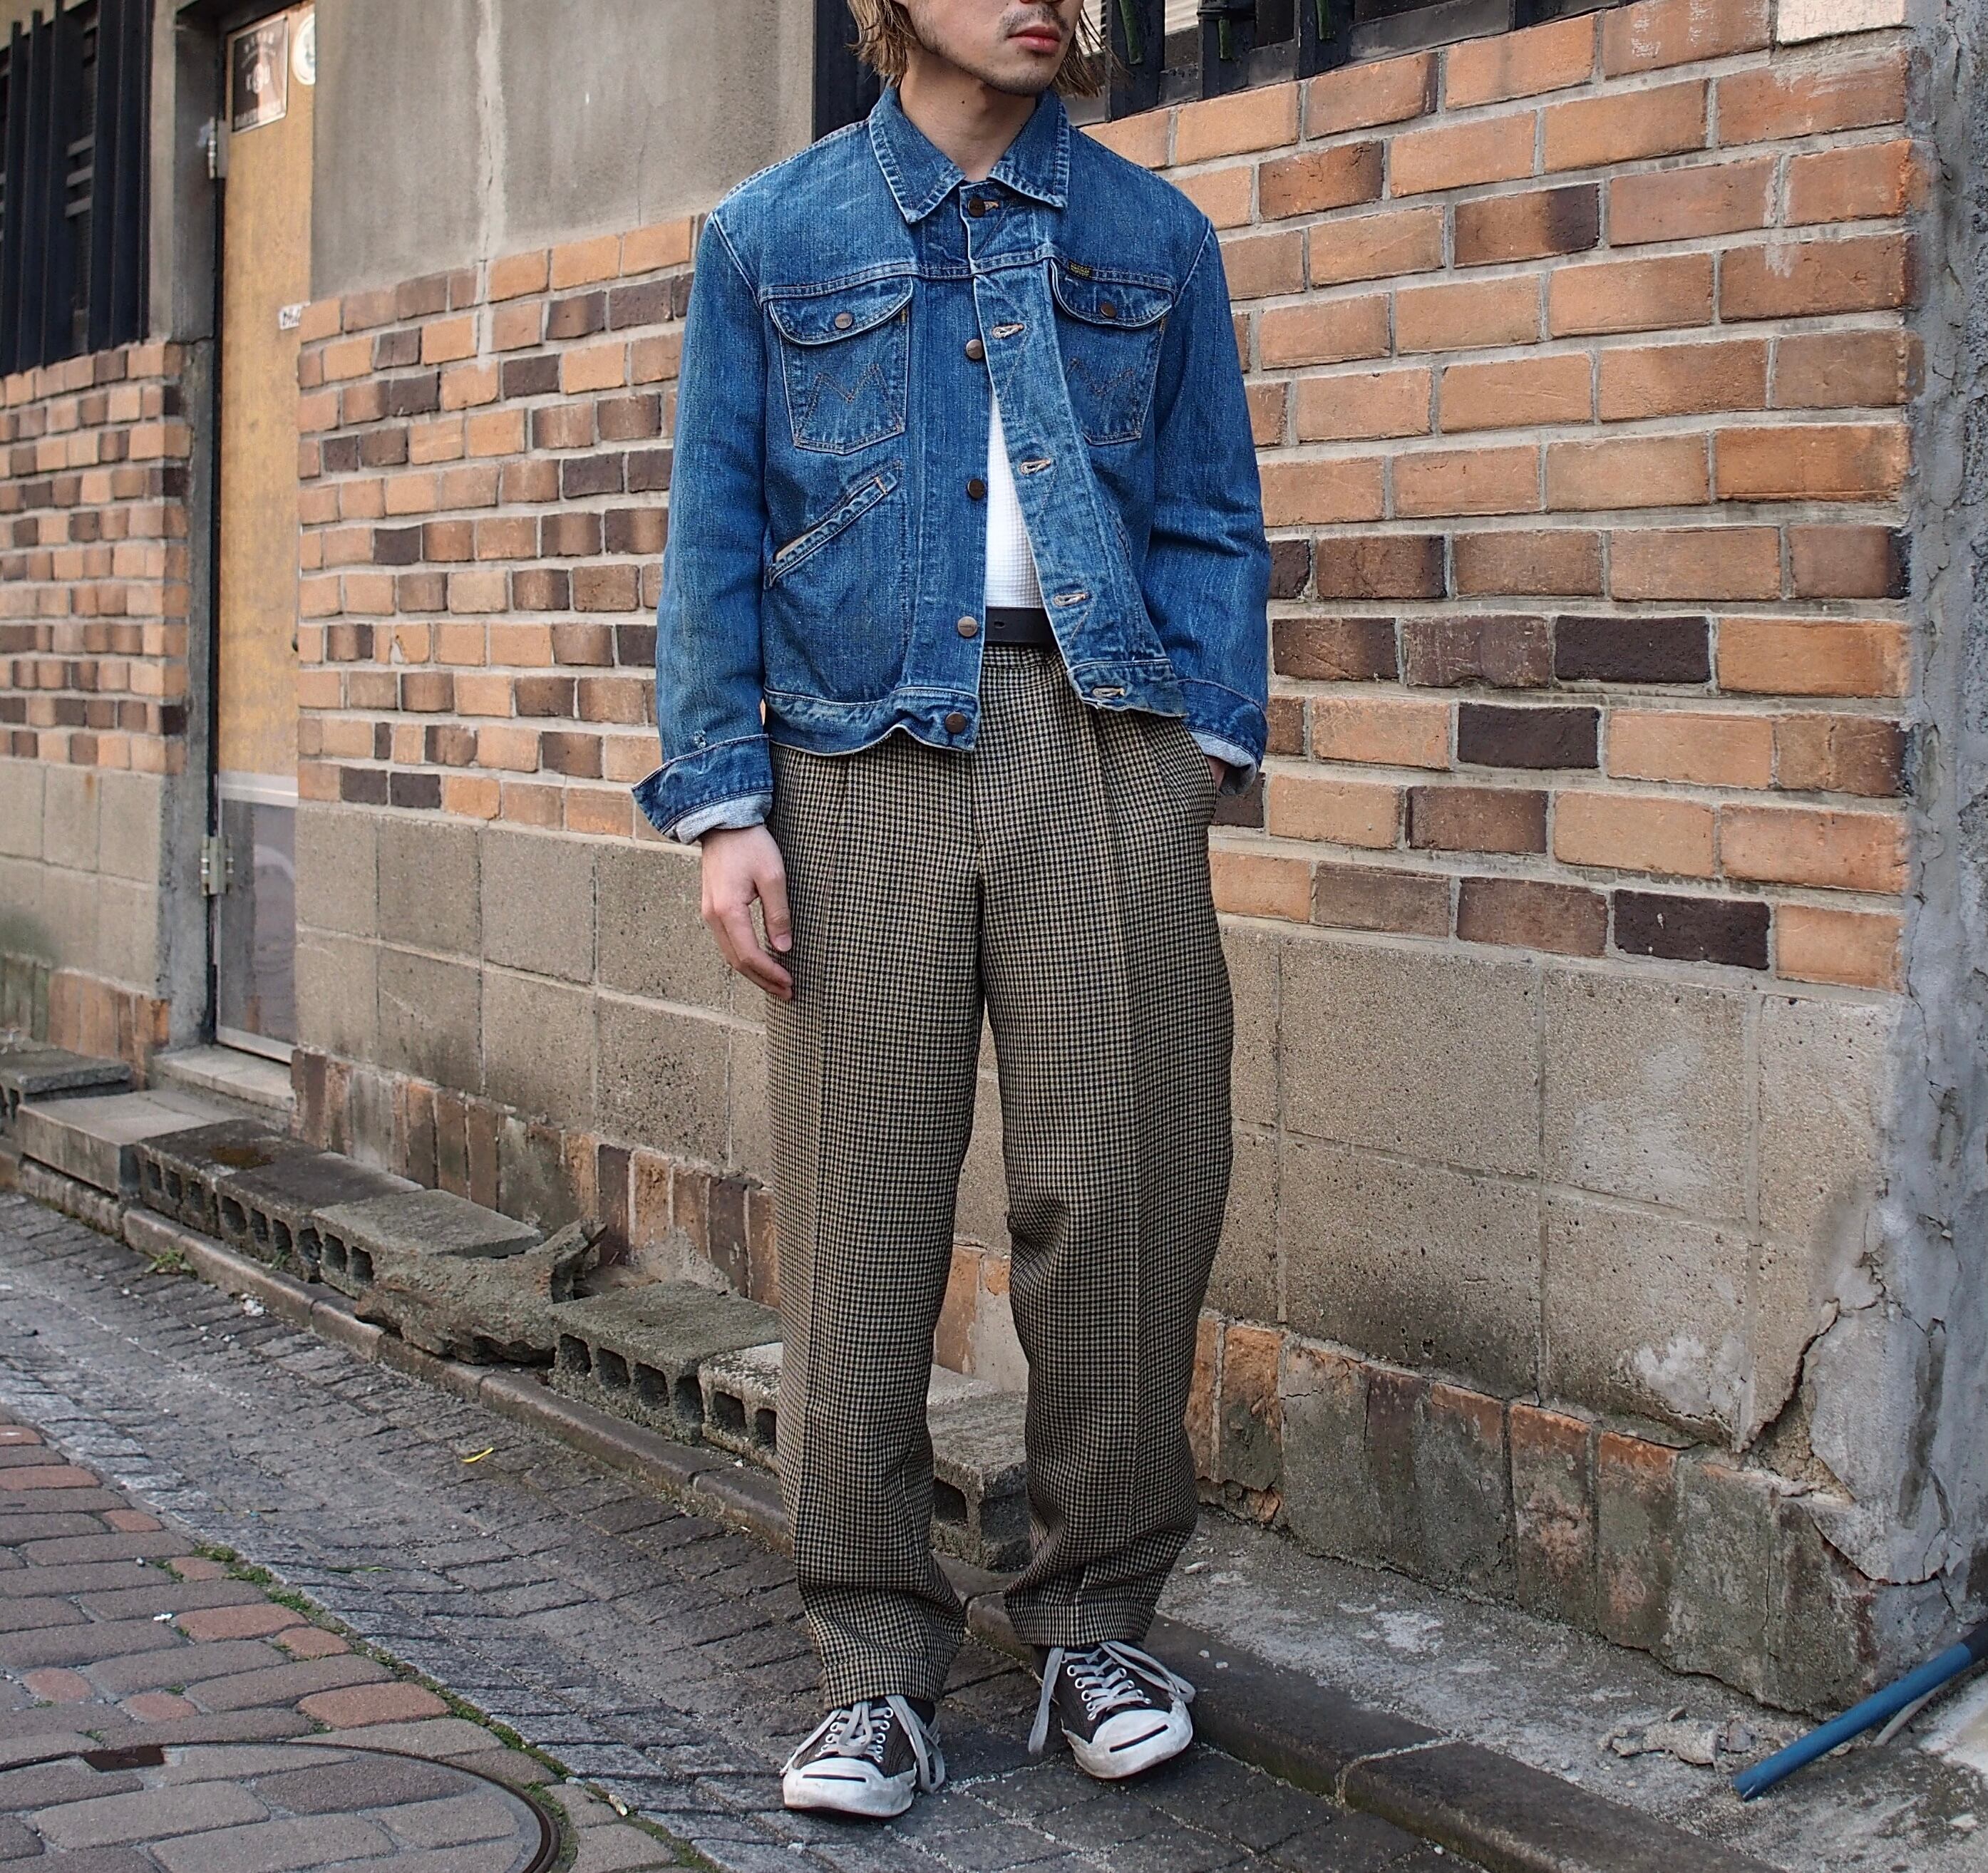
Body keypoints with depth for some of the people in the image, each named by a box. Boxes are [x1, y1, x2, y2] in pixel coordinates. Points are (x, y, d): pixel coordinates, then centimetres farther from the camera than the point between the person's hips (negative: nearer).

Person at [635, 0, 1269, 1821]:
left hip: (1103, 740, 1)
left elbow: (1213, 516, 14)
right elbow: (717, 533, 8)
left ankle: (1100, 1620, 15)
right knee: (863, 1208, -1)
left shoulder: (1154, 235, 15)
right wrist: (723, 801, -1)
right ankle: (880, 1658, 9)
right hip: (863, 759, 0)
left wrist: (1209, 737, 0)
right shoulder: (771, 232, 12)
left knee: (1119, 1189, -2)